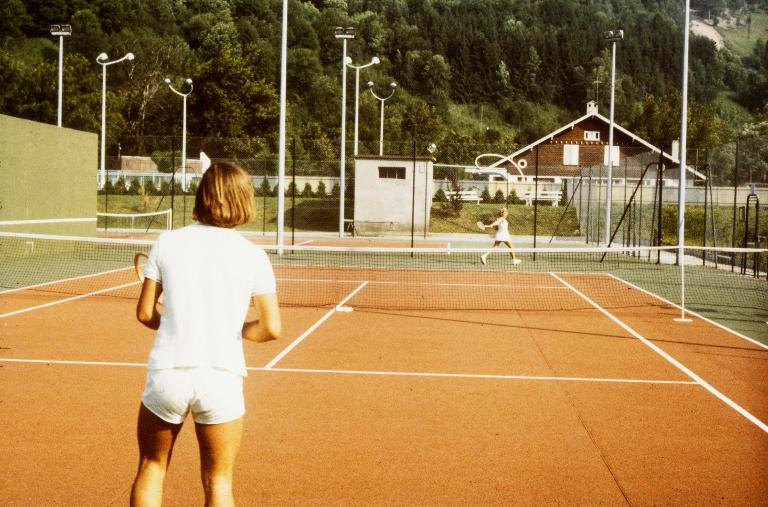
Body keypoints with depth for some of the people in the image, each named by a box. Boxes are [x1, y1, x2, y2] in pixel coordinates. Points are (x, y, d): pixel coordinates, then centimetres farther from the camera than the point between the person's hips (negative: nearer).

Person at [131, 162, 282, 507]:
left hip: (166, 374, 1)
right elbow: (271, 328, -5)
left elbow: (145, 313, 4)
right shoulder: (253, 256, -1)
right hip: (221, 378, -1)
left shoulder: (166, 243, 1)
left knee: (151, 469, 19)